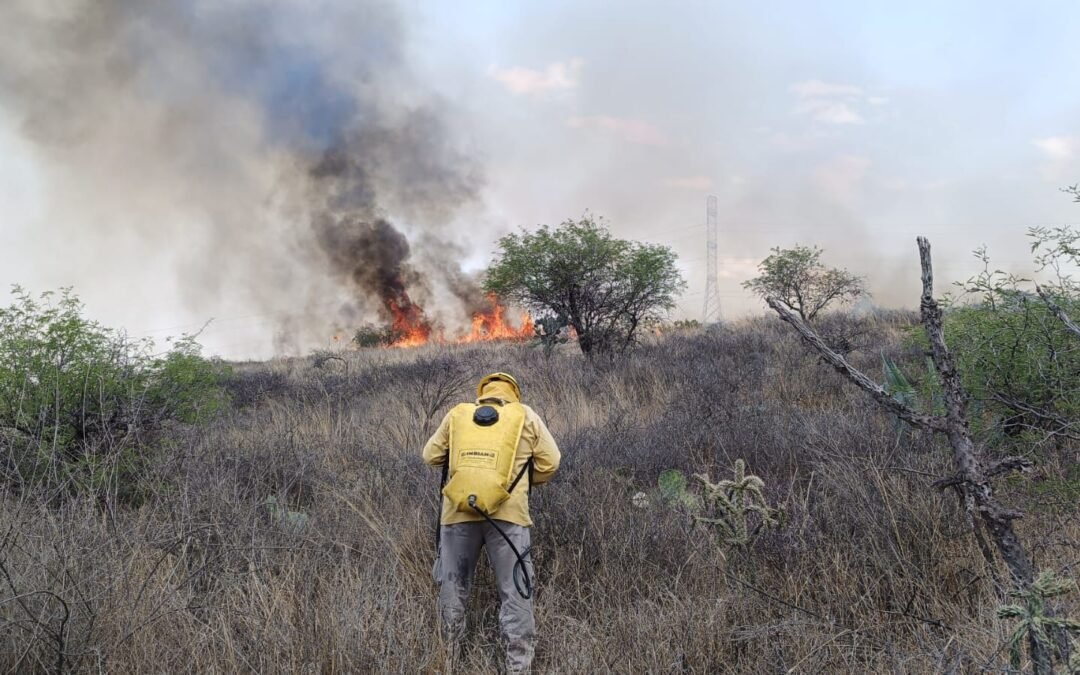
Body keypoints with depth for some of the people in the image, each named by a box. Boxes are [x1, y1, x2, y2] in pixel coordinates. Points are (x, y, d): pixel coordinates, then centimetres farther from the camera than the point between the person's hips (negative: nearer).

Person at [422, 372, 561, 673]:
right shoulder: (526, 416, 10)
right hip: (507, 513, -2)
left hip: (458, 511, 2)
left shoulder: (456, 414, 14)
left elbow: (431, 456, 17)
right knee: (515, 593, 3)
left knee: (453, 586, 16)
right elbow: (550, 462, 9)